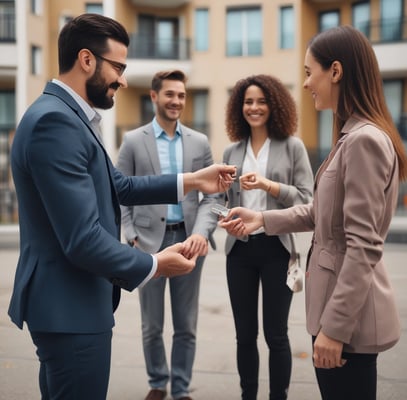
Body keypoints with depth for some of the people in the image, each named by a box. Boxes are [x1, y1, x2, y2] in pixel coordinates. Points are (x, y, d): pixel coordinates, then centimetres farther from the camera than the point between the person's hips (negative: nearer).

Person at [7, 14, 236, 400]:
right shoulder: (55, 121, -23)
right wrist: (154, 265, -14)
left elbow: (119, 186, 15)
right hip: (69, 307, -11)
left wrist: (191, 181, 10)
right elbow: (83, 240, -28)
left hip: (68, 300, 11)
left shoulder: (65, 115, 9)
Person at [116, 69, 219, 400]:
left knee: (186, 325, 8)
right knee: (152, 325, 10)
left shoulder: (200, 142, 7)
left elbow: (212, 195, 3)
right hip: (150, 241, -1)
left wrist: (202, 231, -13)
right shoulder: (134, 141, 2)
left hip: (188, 239, 1)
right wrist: (132, 238, -7)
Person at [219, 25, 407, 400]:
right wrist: (264, 219, 12)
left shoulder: (365, 140, -21)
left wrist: (334, 326, -22)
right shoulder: (352, 136, 12)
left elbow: (364, 248, -24)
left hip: (349, 314, -10)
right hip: (340, 302, 10)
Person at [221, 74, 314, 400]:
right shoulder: (232, 152, 9)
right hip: (240, 249, 4)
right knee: (245, 334, 10)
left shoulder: (293, 146, -1)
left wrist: (267, 185, -18)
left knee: (276, 334, 3)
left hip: (276, 248, -3)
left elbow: (307, 199, -7)